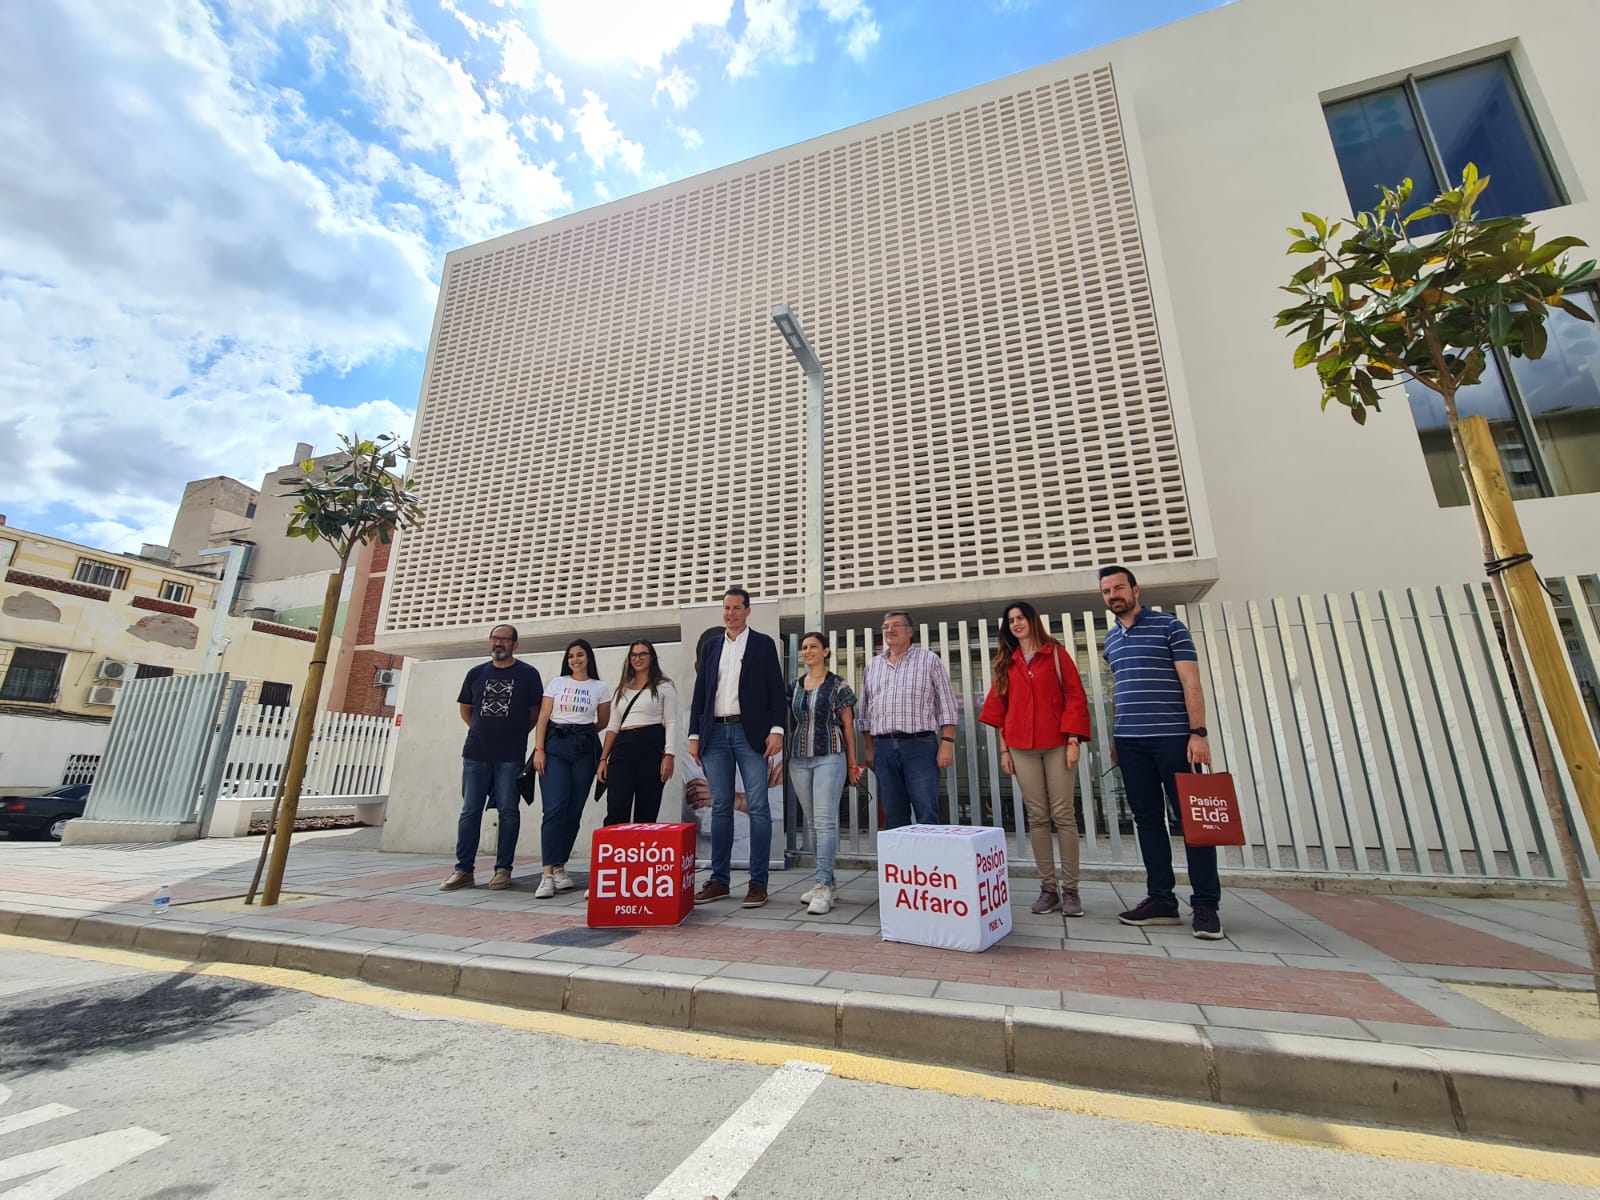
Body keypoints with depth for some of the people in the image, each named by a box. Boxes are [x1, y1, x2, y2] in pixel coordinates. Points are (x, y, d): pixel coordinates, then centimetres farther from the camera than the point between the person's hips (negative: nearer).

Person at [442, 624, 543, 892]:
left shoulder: (528, 674, 0)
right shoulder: (476, 673, 11)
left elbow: (536, 711, 4)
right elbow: (465, 709, 20)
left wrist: (516, 734, 4)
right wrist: (483, 732, 12)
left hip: (510, 756, -3)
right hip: (476, 753, 3)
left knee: (508, 811, 1)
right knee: (470, 811, 5)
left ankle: (503, 870, 9)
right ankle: (463, 870, 13)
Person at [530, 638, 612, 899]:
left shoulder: (600, 688, 10)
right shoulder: (557, 683, 11)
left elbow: (603, 722, 18)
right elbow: (543, 717, 4)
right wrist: (538, 749, -5)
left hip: (585, 749, 1)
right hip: (554, 746, -1)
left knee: (574, 810, 2)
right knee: (555, 807, -13)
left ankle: (559, 867, 16)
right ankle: (548, 874, -13)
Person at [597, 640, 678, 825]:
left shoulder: (664, 686, 6)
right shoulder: (623, 689, 21)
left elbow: (671, 723, -2)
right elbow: (613, 725, 18)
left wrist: (670, 756, -14)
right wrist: (603, 758, 9)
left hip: (651, 748, -3)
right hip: (623, 749, 4)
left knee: (647, 813, 0)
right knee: (615, 812, -8)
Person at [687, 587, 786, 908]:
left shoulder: (763, 644, 4)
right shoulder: (710, 646, 14)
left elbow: (776, 689, -1)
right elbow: (700, 693, 13)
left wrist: (776, 730, -11)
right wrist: (694, 735, 7)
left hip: (750, 733, -3)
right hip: (715, 733, 4)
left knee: (758, 808, -2)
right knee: (720, 808, 9)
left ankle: (758, 882, 5)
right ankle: (719, 880, 17)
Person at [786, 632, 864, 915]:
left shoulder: (838, 686, -1)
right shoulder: (794, 687, 11)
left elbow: (848, 726, 1)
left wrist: (852, 764, 0)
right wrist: (789, 756, 12)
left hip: (829, 758, -5)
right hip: (799, 760, 5)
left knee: (825, 821, -10)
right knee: (814, 824, 10)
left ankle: (824, 887, -7)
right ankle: (826, 879, 21)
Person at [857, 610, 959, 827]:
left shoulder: (929, 660, 4)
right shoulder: (873, 666, 15)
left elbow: (947, 706, 0)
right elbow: (865, 713, 16)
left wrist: (947, 743, -9)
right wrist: (869, 749, 10)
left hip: (920, 746, -3)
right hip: (883, 748, 4)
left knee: (927, 814, -4)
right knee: (893, 816, 9)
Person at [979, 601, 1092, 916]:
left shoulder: (1056, 653, 5)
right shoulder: (1006, 662, 13)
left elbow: (1075, 696, -1)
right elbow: (1000, 706, 11)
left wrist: (1073, 739, -9)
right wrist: (1003, 749, 5)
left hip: (1056, 744, -2)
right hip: (1022, 748, 3)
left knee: (1063, 815, -2)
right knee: (1037, 817, 4)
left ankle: (1070, 890, 8)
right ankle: (1048, 888, 12)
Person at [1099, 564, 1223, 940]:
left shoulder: (1169, 626, -1)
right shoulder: (1111, 639, 15)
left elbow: (1191, 683, -7)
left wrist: (1198, 733, -14)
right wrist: (1116, 737, 16)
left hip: (1173, 737, -5)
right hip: (1130, 741, 6)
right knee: (1147, 818, 8)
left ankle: (1206, 904, 10)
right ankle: (1161, 899, 16)